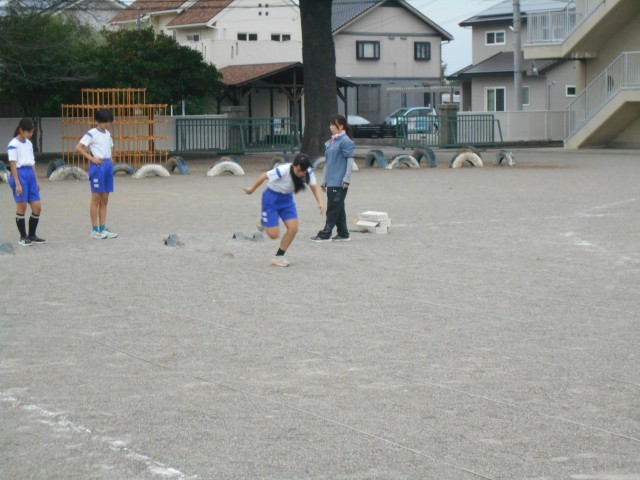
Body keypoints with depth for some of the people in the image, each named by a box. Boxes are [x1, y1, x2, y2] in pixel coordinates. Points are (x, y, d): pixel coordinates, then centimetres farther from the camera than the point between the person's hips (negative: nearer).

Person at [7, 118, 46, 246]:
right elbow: (13, 165, -12)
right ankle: (23, 237, 7)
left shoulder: (29, 143, 15)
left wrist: (37, 180, 15)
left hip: (30, 175, 7)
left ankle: (32, 236, 15)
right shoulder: (13, 145, -8)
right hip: (20, 175, -7)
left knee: (37, 207, 3)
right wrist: (17, 184, -17)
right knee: (22, 208, -3)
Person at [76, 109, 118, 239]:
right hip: (98, 166, -8)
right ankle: (95, 230, 1)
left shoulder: (107, 134, 14)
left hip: (108, 166, 8)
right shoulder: (92, 133, -8)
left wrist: (110, 157, 11)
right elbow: (78, 148, -13)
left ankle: (103, 229, 13)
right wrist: (91, 158, -15)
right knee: (96, 199, -4)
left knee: (105, 200, 9)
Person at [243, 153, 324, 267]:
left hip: (287, 198, 5)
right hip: (272, 197, -5)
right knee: (274, 234, -9)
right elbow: (265, 176, -19)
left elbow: (314, 187, -13)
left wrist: (320, 202, -33)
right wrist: (252, 189, -4)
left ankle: (279, 257, 11)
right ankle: (264, 222, 27)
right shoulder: (283, 171, -32)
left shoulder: (308, 172, -17)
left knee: (293, 228, -7)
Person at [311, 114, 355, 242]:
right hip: (331, 182, 9)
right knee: (338, 208, 11)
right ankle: (343, 234, 17)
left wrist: (346, 179, -18)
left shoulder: (345, 141, -10)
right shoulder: (330, 142, 16)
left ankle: (325, 234, -3)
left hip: (339, 182, -9)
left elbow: (350, 161, -14)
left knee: (333, 208, -5)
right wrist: (325, 180, 21)